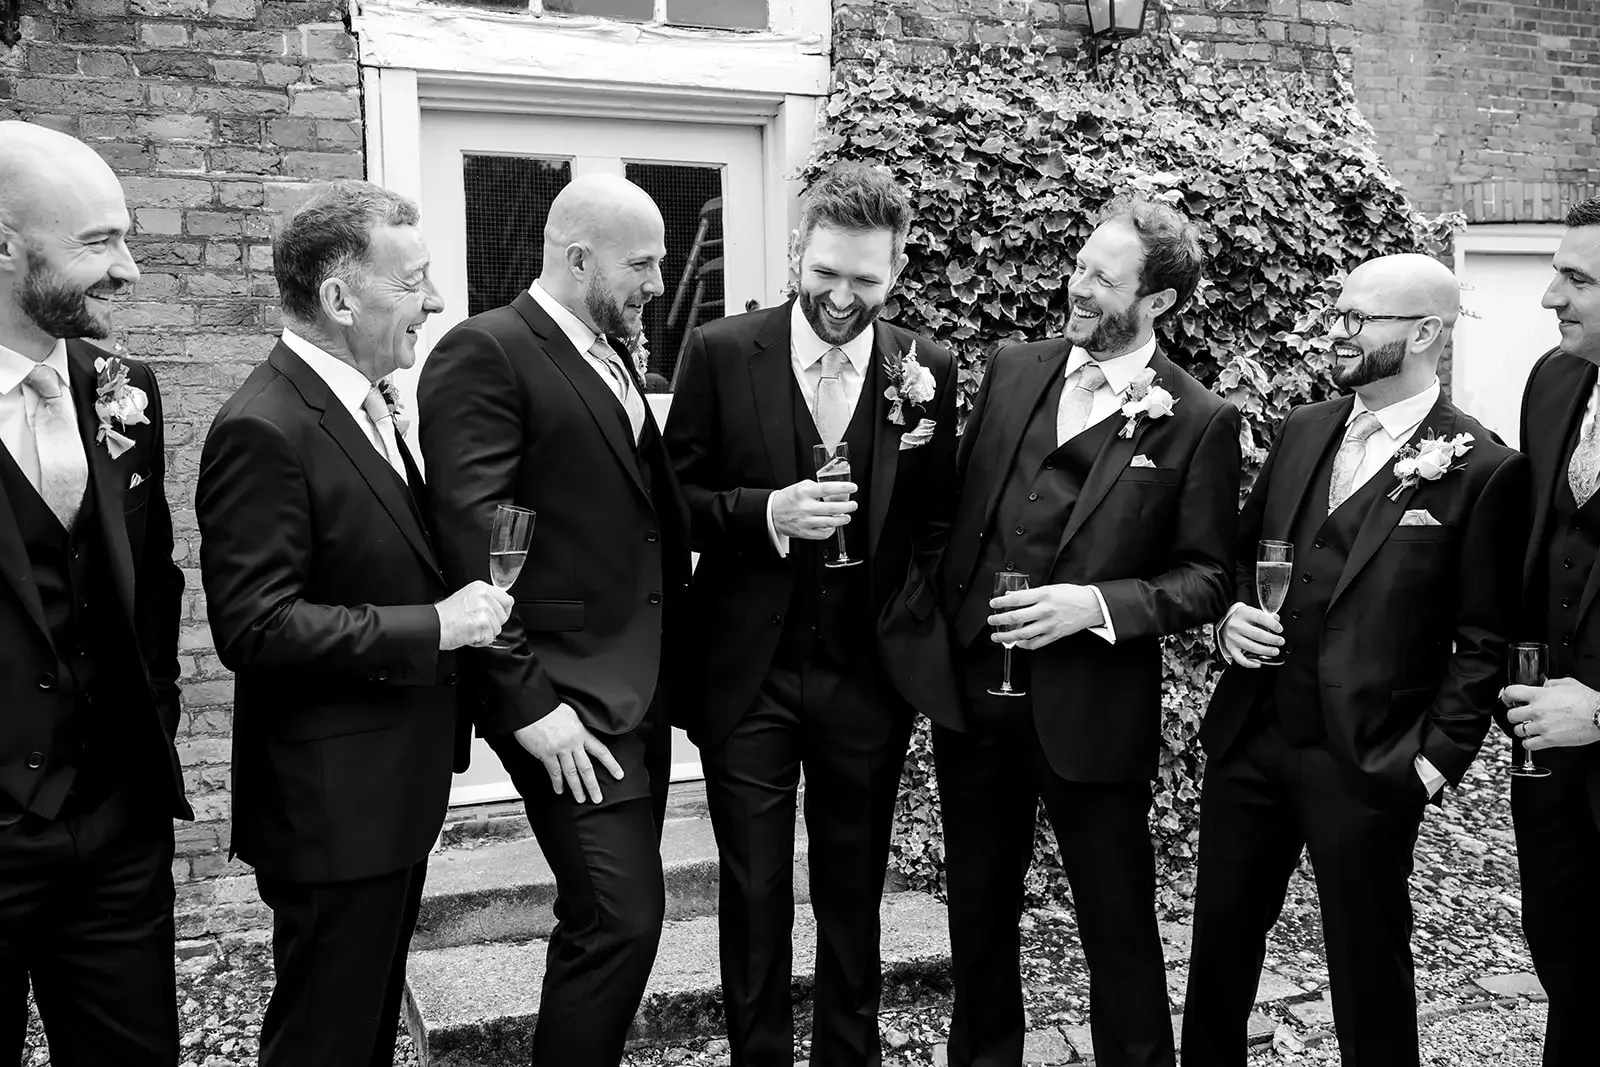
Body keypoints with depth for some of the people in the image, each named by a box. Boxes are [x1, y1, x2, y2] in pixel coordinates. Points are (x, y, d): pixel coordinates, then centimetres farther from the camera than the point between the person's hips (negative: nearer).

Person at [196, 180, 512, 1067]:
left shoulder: (364, 403, 10)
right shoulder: (265, 428, -20)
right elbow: (252, 626, -25)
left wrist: (456, 594, 4)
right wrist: (432, 627, -23)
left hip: (398, 782, 9)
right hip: (331, 802, -9)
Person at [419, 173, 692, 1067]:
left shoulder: (615, 357, 15)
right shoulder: (485, 354, -11)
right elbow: (470, 543, -17)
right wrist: (528, 702, -19)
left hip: (642, 690, 8)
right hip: (569, 698, -8)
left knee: (613, 916, 16)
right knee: (621, 919, -6)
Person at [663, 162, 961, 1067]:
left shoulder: (927, 370, 1)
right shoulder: (721, 353, -5)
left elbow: (934, 520, 9)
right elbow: (674, 501, -2)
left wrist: (910, 620, -2)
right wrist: (767, 514, -18)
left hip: (870, 674, 2)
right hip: (749, 671, -1)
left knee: (854, 891, 15)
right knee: (754, 893, 10)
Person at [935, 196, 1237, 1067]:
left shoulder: (1198, 420, -7)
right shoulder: (1012, 370, 6)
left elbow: (1206, 577, -6)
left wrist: (1097, 604, -19)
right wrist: (942, 621, 1)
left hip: (1090, 707, -4)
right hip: (971, 684, 5)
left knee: (1117, 926, 10)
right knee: (977, 913, 20)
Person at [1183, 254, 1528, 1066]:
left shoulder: (1482, 470, -9)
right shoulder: (1303, 430, 8)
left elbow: (1483, 643, -6)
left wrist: (1438, 759, -10)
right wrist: (1233, 614, -3)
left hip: (1367, 764, -5)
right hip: (1248, 739, 5)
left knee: (1368, 968, 11)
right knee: (1220, 942, 17)